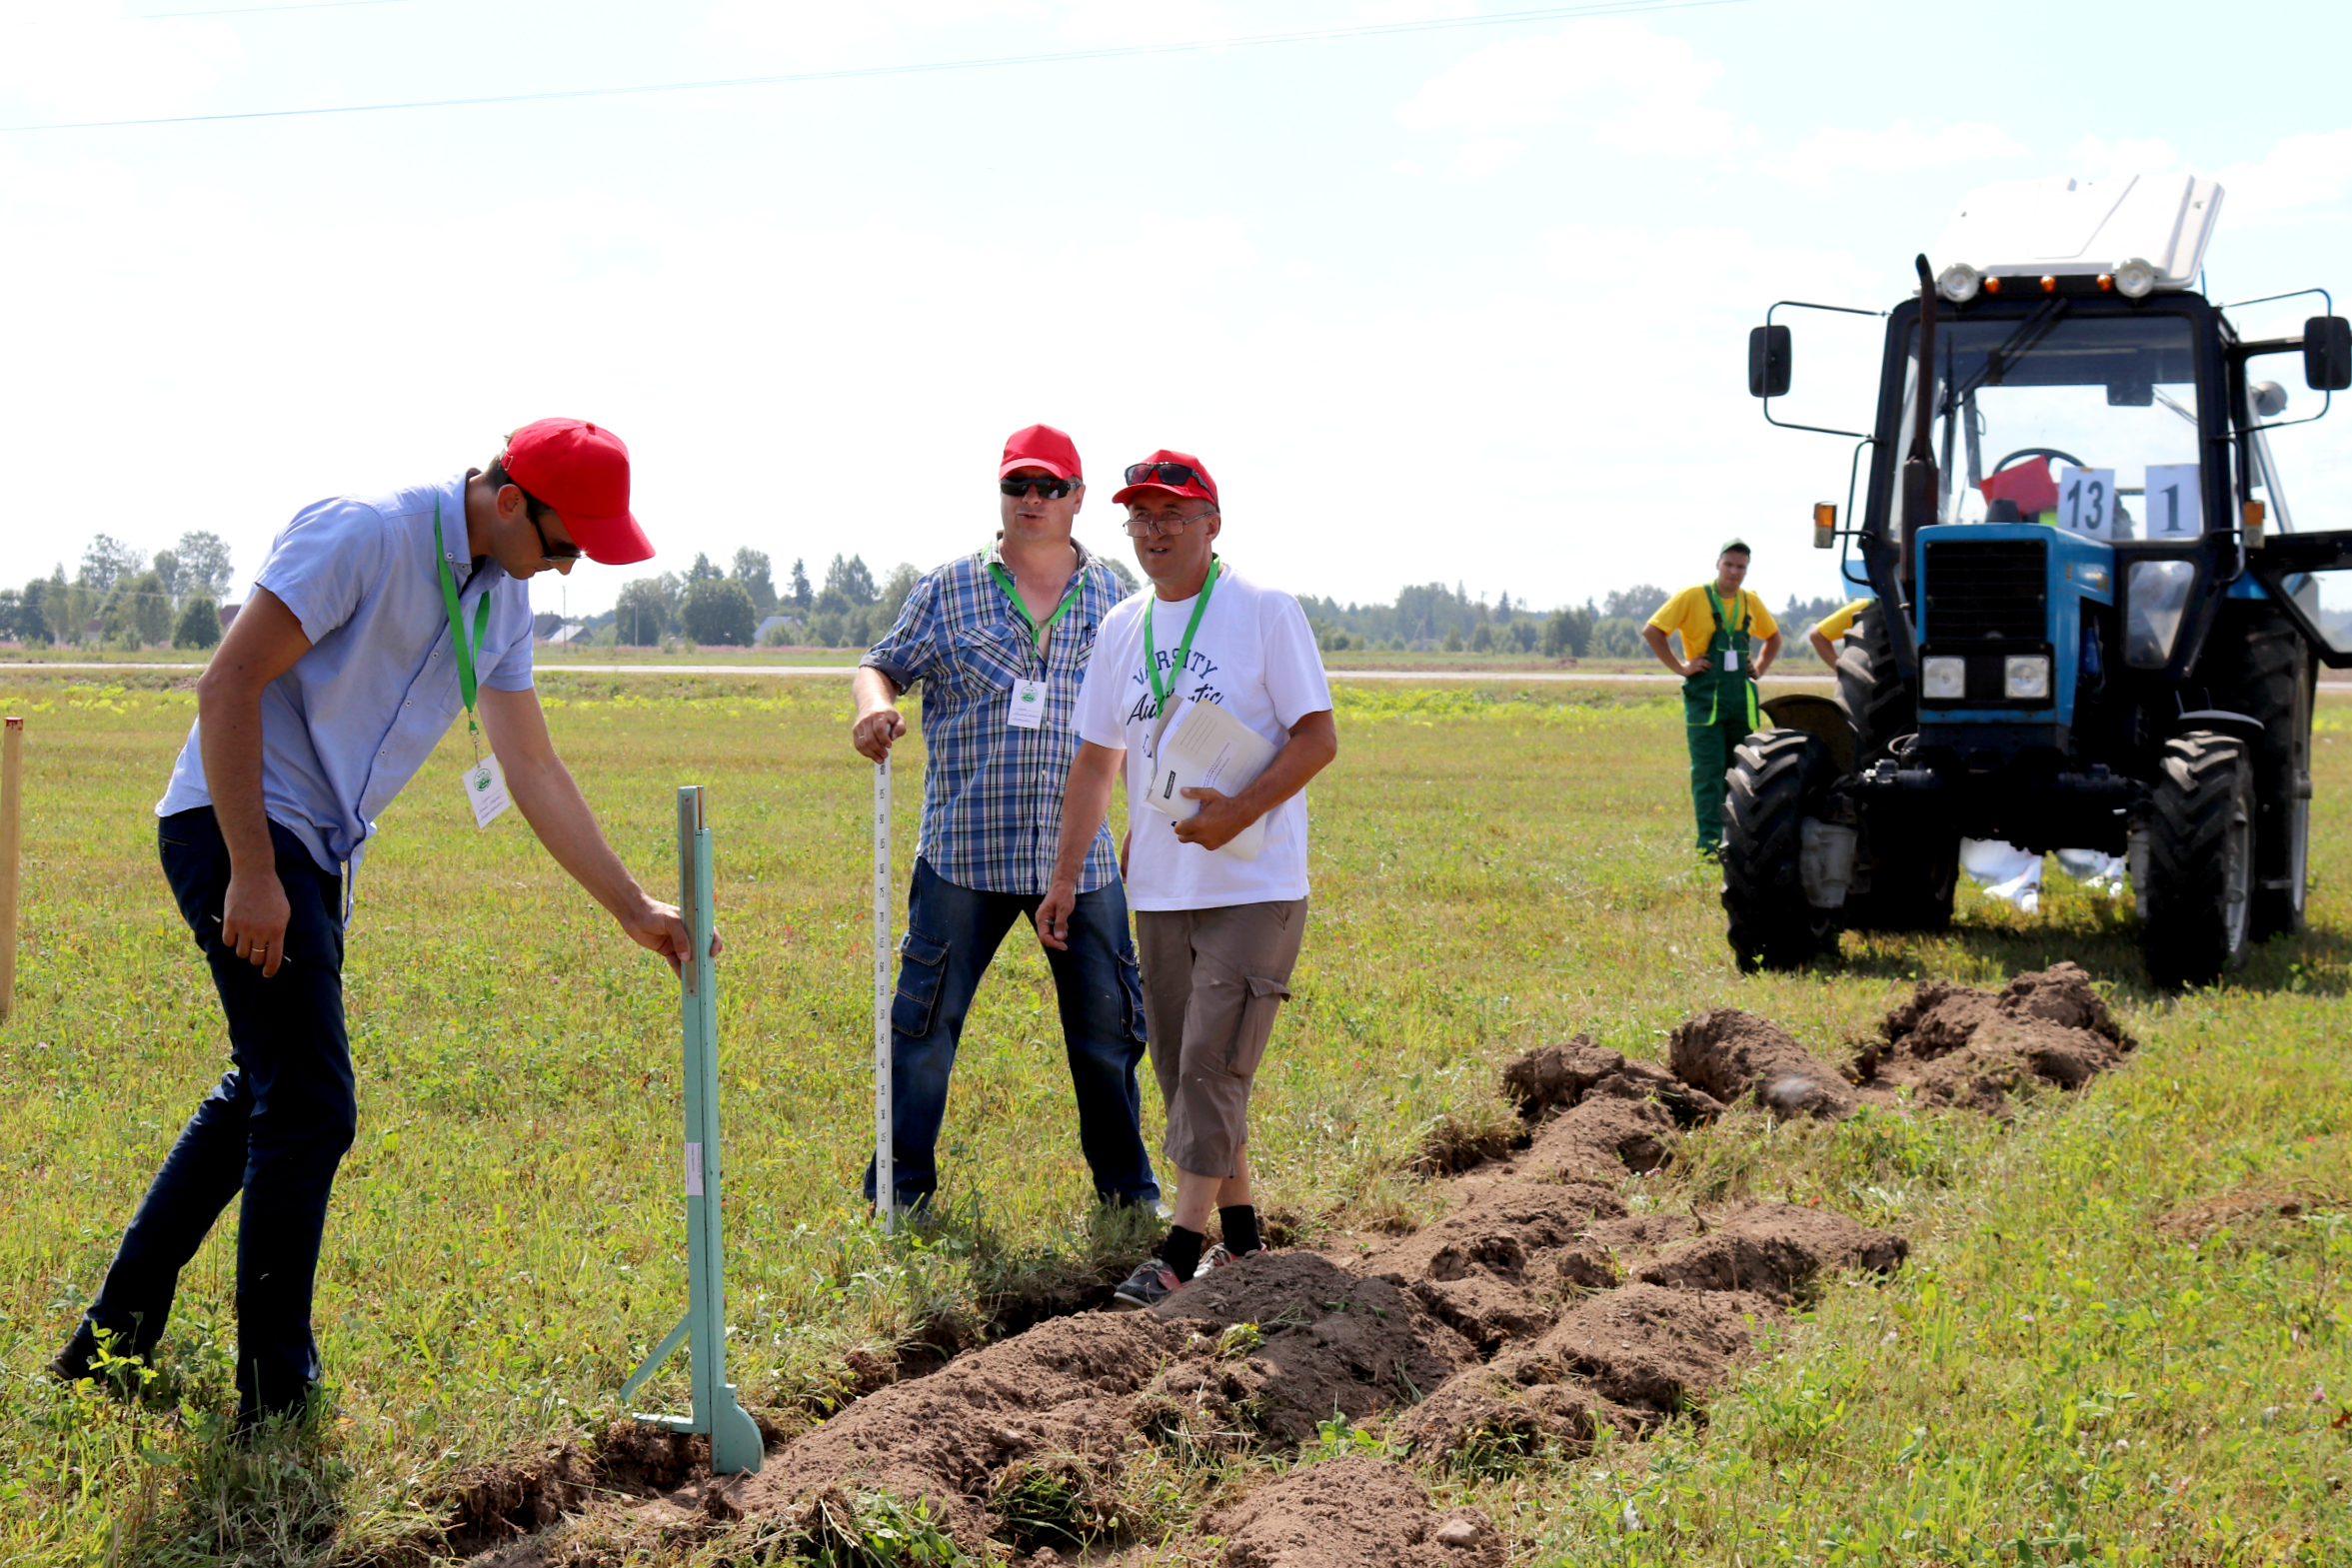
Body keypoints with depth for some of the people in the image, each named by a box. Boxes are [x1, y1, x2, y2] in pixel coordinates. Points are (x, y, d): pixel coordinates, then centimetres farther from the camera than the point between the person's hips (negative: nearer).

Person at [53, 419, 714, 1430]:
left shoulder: (502, 599, 10)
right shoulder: (365, 534, -17)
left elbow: (533, 771, 15)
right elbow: (228, 685, -20)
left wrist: (633, 910, 11)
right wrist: (252, 875, -22)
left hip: (317, 854, 10)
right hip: (238, 827, -10)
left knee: (265, 1091, 16)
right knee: (309, 1109, -11)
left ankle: (112, 1342, 27)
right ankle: (274, 1404, -2)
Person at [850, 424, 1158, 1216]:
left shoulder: (1112, 597, 10)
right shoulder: (950, 589, 3)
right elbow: (883, 664, 7)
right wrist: (875, 705, -16)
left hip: (1082, 855, 2)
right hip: (965, 853, -2)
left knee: (1108, 1028, 7)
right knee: (926, 1023, 0)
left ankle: (1128, 1188, 23)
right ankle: (900, 1194, 10)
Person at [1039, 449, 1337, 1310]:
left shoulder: (1265, 611, -6)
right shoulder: (1121, 629, 12)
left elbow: (1318, 738, -9)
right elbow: (1096, 760, 17)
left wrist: (1240, 811, -22)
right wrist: (1065, 876, 14)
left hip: (1254, 885, -6)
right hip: (1160, 886, 6)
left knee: (1212, 1061, -11)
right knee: (1180, 1068, 9)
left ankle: (1182, 1249, -11)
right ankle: (1240, 1233, 21)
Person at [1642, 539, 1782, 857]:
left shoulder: (1750, 602, 11)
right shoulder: (1693, 597, -5)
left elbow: (1773, 637, 30)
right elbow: (1652, 631, -7)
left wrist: (1760, 667, 13)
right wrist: (1680, 667, -10)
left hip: (1742, 698, 5)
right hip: (1705, 698, -5)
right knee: (1708, 773, -7)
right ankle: (1710, 842, -7)